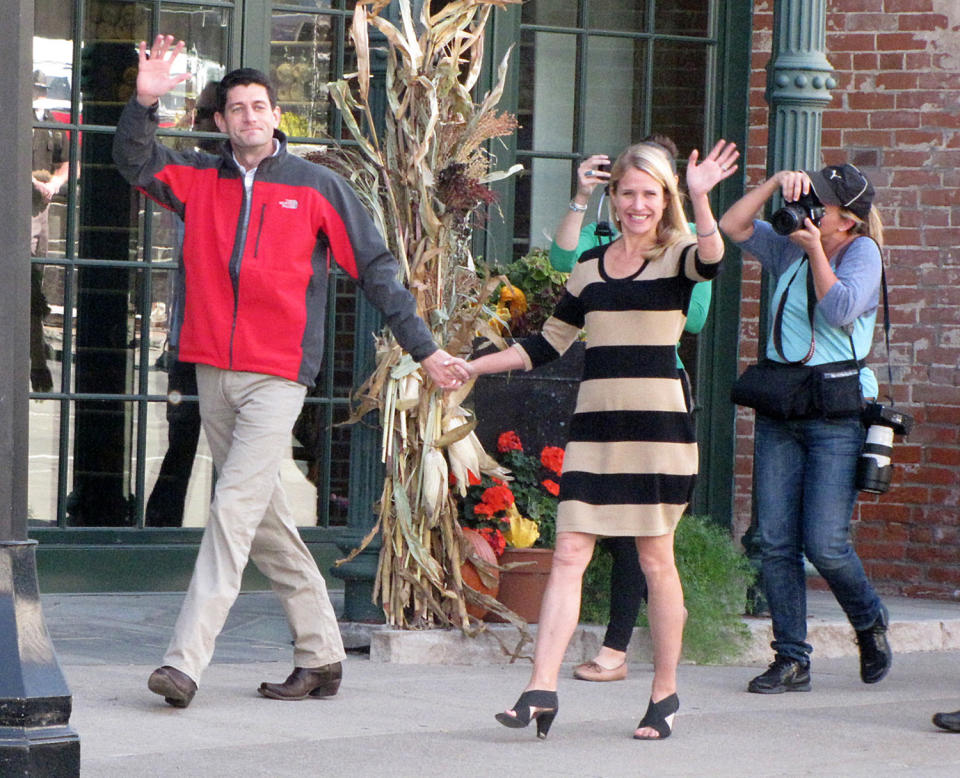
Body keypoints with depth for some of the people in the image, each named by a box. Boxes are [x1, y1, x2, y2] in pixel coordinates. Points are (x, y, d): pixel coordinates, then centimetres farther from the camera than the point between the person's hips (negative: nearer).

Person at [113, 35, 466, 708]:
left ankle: (186, 661, -20)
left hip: (277, 375, -5)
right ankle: (320, 653, 21)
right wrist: (145, 103, -18)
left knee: (235, 508, -14)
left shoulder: (316, 186, 2)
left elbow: (376, 269, 5)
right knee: (264, 516, 11)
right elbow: (135, 162, 0)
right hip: (213, 369, 5)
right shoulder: (199, 178, 11)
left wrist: (424, 349, 4)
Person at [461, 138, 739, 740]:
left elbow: (710, 260, -25)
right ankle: (542, 690, -9)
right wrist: (470, 367, 19)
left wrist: (701, 198, -40)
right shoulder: (591, 267, 14)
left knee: (657, 560, 2)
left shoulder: (676, 258, 0)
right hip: (595, 426, 4)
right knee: (569, 555, -5)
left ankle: (665, 692, 13)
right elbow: (548, 344, 22)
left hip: (658, 425, -4)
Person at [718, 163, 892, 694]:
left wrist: (816, 251, -10)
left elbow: (840, 309, -16)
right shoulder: (788, 250, 13)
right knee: (776, 542, -1)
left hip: (836, 415, -5)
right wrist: (776, 183, 1)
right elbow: (732, 226, 9)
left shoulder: (861, 252, -2)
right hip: (778, 411, 5)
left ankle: (869, 624, 19)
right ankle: (791, 660, 6)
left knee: (824, 544, -10)